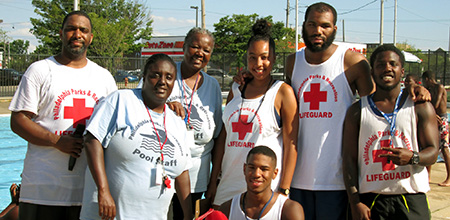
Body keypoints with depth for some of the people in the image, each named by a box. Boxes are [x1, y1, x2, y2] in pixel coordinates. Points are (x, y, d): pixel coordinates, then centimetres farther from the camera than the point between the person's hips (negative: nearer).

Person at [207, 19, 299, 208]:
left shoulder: (283, 92, -4)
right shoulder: (236, 90, 11)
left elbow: (290, 144, -7)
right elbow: (223, 137, 13)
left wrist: (283, 191, -12)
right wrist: (213, 182, 9)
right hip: (229, 184, 5)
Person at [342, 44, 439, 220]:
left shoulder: (421, 107, 6)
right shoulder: (357, 111, 7)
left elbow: (432, 152, 1)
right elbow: (349, 159, 3)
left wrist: (412, 157, -22)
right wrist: (355, 202, -7)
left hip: (411, 199, 0)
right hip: (369, 200, 0)